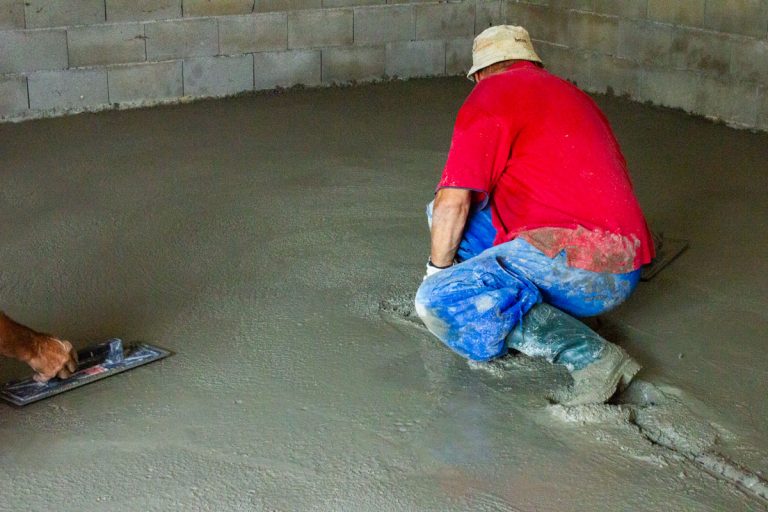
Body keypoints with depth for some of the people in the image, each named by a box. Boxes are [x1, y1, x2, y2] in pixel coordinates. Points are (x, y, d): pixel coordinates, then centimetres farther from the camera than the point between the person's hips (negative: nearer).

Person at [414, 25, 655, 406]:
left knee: (438, 302, -19)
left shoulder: (491, 93, 0)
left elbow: (452, 202, -7)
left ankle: (588, 355, -20)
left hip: (572, 260, -9)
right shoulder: (576, 97, 26)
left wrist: (438, 270, 10)